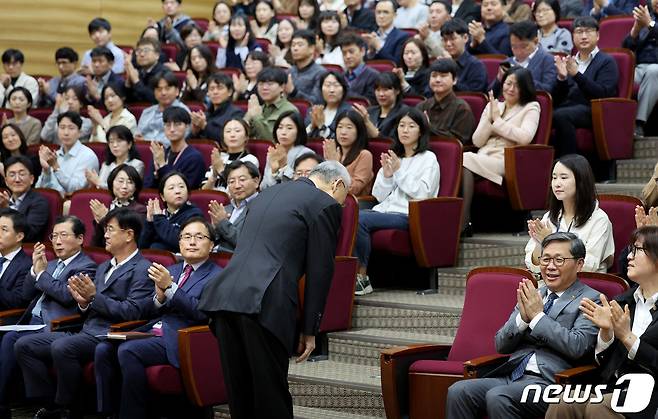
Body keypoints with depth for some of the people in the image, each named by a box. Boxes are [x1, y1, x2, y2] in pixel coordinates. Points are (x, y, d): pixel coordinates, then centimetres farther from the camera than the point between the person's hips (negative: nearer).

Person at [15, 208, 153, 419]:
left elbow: (132, 312, -14)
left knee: (61, 347, -35)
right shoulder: (103, 268, 23)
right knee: (24, 345, -3)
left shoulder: (142, 269, -4)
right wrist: (83, 301, 0)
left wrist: (94, 297, -18)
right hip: (86, 332, 9)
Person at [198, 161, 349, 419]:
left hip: (222, 296, 7)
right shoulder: (325, 205, 3)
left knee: (239, 395, 12)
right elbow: (320, 271, 0)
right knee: (271, 398, -1)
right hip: (265, 305, -7)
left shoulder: (267, 194, 26)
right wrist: (309, 329, 6)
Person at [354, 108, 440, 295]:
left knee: (359, 218, -31)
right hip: (384, 209, 6)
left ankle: (362, 276, -23)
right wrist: (386, 175, 3)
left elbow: (423, 193, -7)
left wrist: (399, 171, -7)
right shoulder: (392, 157, 25)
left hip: (407, 215, -6)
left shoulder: (428, 159, 8)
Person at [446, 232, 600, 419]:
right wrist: (523, 317, -3)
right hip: (511, 375, 6)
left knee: (497, 397, -32)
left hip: (549, 381, -6)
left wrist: (537, 316, -9)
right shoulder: (532, 296, 20)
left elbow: (577, 347, -14)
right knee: (458, 391, -19)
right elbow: (501, 345, 15)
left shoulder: (590, 300, 2)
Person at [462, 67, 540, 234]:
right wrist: (490, 118, 2)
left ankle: (464, 222, -30)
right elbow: (477, 141, 16)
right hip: (483, 157, 4)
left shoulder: (531, 108, 12)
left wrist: (498, 120, -1)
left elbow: (525, 137, -8)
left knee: (467, 159, -31)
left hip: (506, 161, -4)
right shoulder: (492, 106, 26)